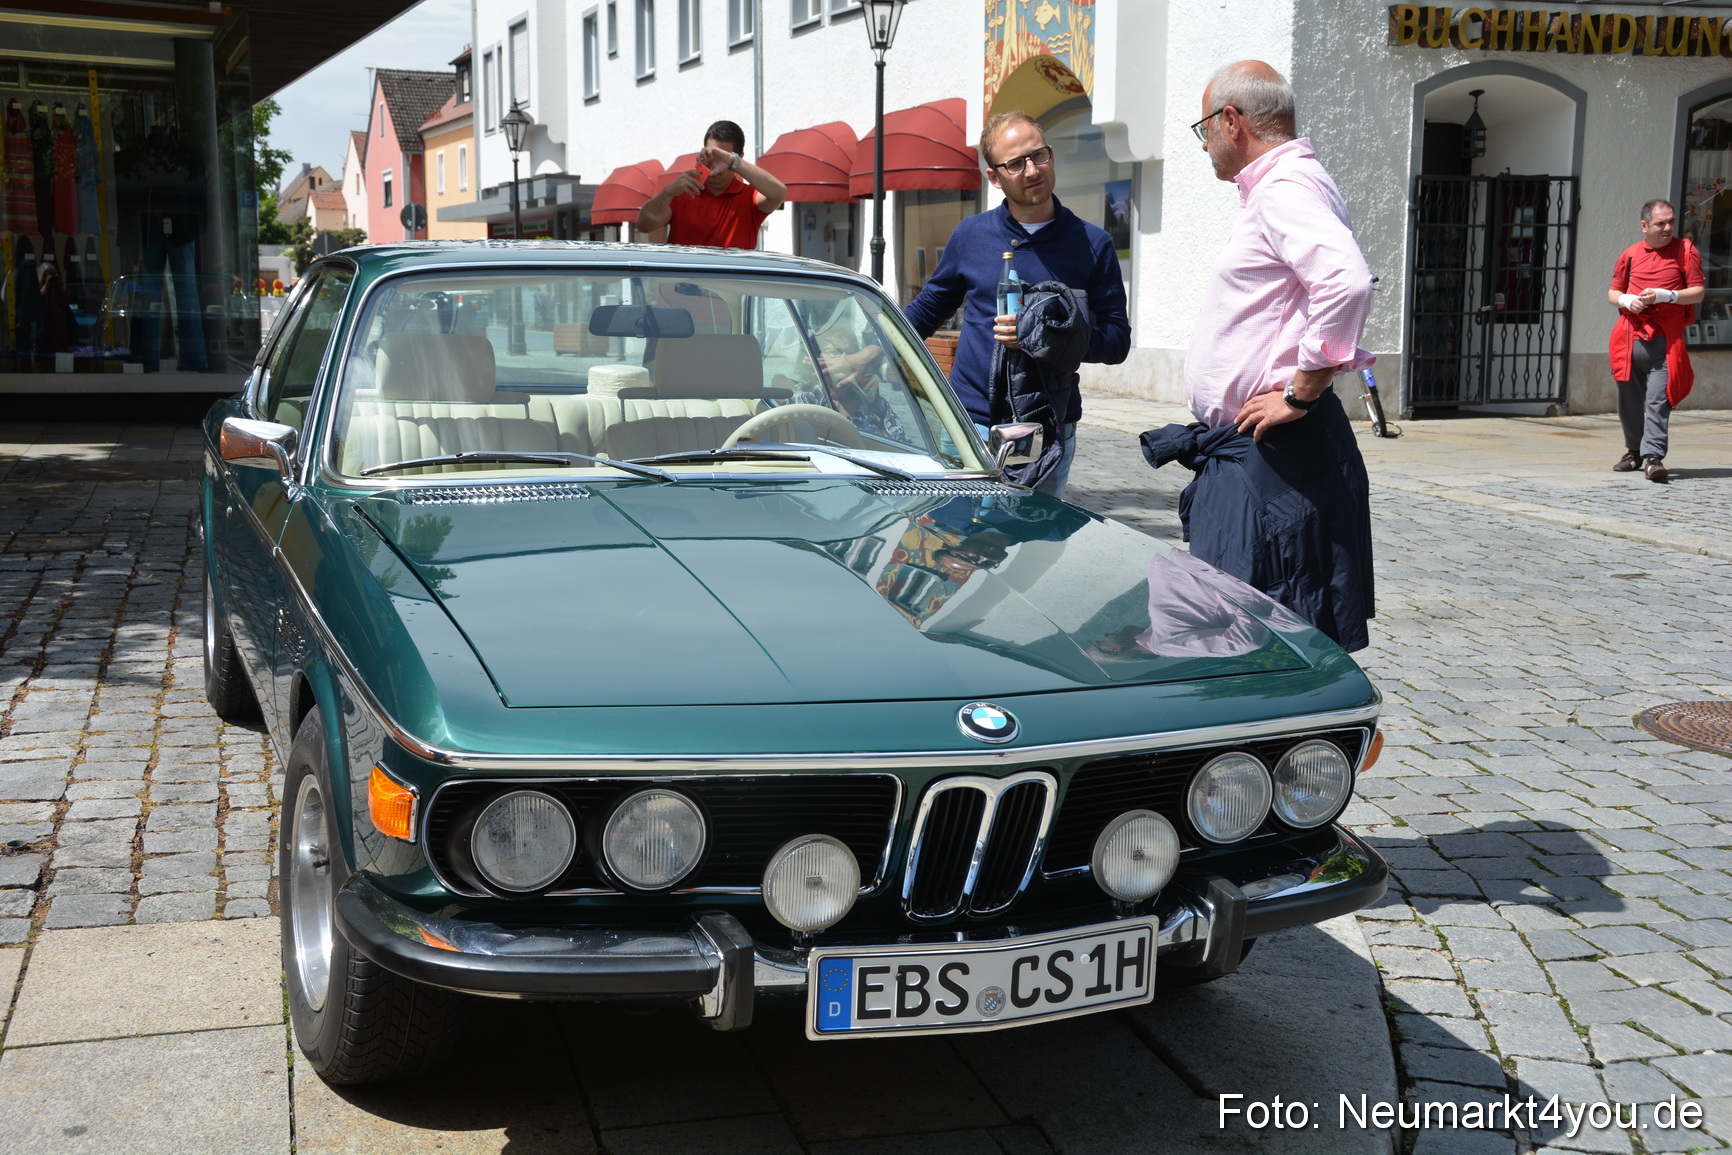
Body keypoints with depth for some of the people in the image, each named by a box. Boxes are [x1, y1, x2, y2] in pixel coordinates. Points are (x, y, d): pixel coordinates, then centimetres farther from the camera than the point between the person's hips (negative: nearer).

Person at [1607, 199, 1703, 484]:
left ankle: (1653, 457, -15)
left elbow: (1698, 292, -1)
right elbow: (1613, 292, 18)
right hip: (1631, 338, 3)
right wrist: (1626, 301, -4)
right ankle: (1633, 452, 25)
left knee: (1659, 400, -12)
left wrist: (1665, 295, -14)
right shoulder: (1630, 255, 11)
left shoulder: (1686, 251, 4)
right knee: (1629, 400, 9)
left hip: (1666, 341, -3)